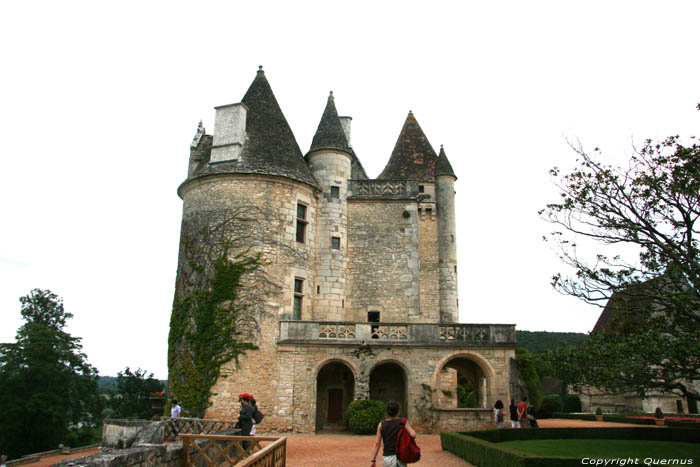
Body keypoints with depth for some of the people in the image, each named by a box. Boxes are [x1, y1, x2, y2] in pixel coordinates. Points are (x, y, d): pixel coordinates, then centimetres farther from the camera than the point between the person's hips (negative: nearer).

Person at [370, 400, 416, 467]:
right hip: (399, 458, -2)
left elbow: (377, 443, -2)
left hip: (386, 459, 2)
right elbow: (413, 435, -17)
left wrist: (372, 460, 0)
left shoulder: (381, 424, 0)